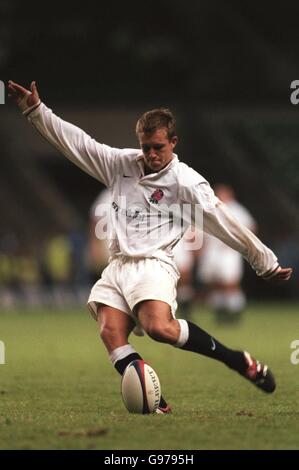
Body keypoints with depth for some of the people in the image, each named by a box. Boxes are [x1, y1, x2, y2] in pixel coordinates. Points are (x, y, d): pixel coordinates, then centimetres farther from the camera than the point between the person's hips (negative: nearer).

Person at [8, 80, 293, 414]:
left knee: (159, 327, -31)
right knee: (110, 332, -20)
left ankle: (240, 362, -19)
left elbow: (226, 225, 2)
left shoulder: (188, 182, 1)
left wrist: (266, 262, 3)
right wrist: (35, 110, 13)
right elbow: (75, 142, 18)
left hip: (153, 264, -6)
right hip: (117, 267, 6)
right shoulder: (121, 164, 16)